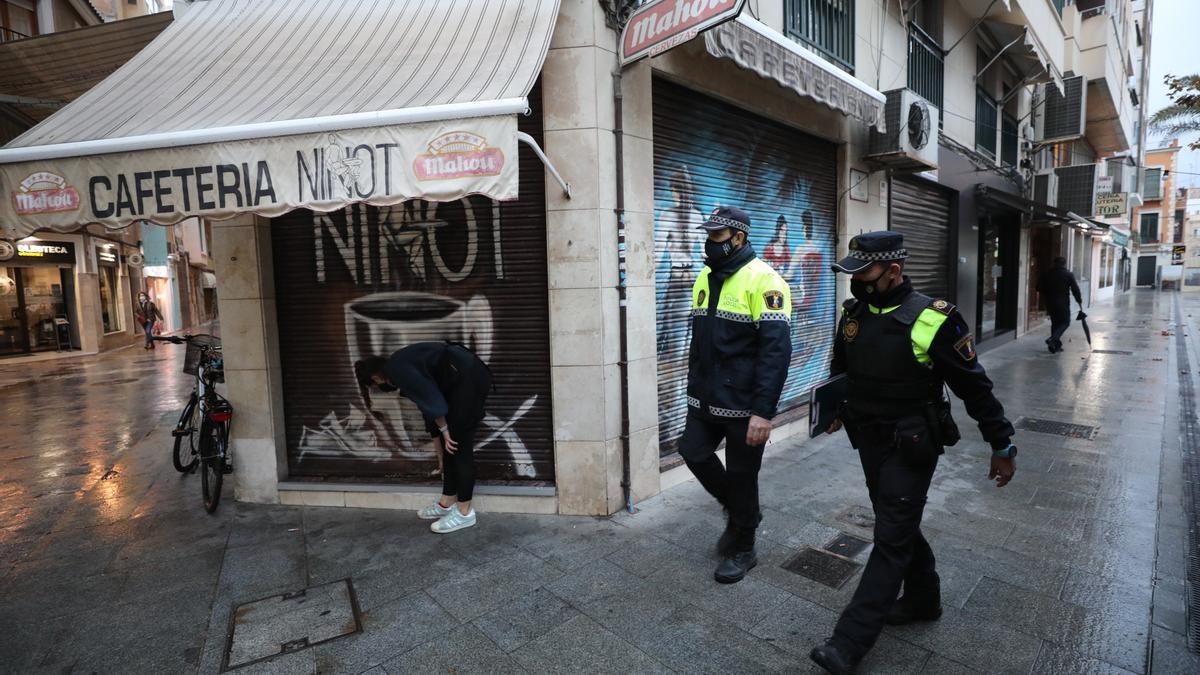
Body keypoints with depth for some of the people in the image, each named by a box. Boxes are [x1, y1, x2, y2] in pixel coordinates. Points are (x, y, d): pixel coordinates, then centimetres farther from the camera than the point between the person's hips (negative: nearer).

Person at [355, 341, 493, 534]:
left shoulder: (396, 370, -6)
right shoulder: (402, 366, 22)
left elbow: (430, 398, -13)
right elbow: (428, 398, 29)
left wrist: (444, 430, 0)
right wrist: (438, 437, 36)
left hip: (468, 379, -10)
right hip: (464, 379, 10)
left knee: (459, 444, -1)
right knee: (450, 445, 15)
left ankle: (465, 512, 11)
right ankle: (447, 503, 27)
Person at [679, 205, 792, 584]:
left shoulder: (762, 280, -14)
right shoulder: (705, 278, 10)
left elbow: (776, 350, -20)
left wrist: (763, 411, -24)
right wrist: (694, 388, 18)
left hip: (743, 403, -7)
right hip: (706, 398, 7)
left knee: (741, 475, 6)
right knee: (693, 451, 9)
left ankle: (741, 549, 28)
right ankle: (738, 511, 35)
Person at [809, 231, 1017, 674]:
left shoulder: (932, 320, -19)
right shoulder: (853, 313, -1)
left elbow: (975, 387, -10)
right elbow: (840, 368, 17)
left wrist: (1002, 446, -5)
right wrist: (836, 409, 21)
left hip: (911, 448, -6)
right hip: (869, 442, 6)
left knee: (891, 539, -2)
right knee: (900, 526, 21)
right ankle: (923, 599, 43)